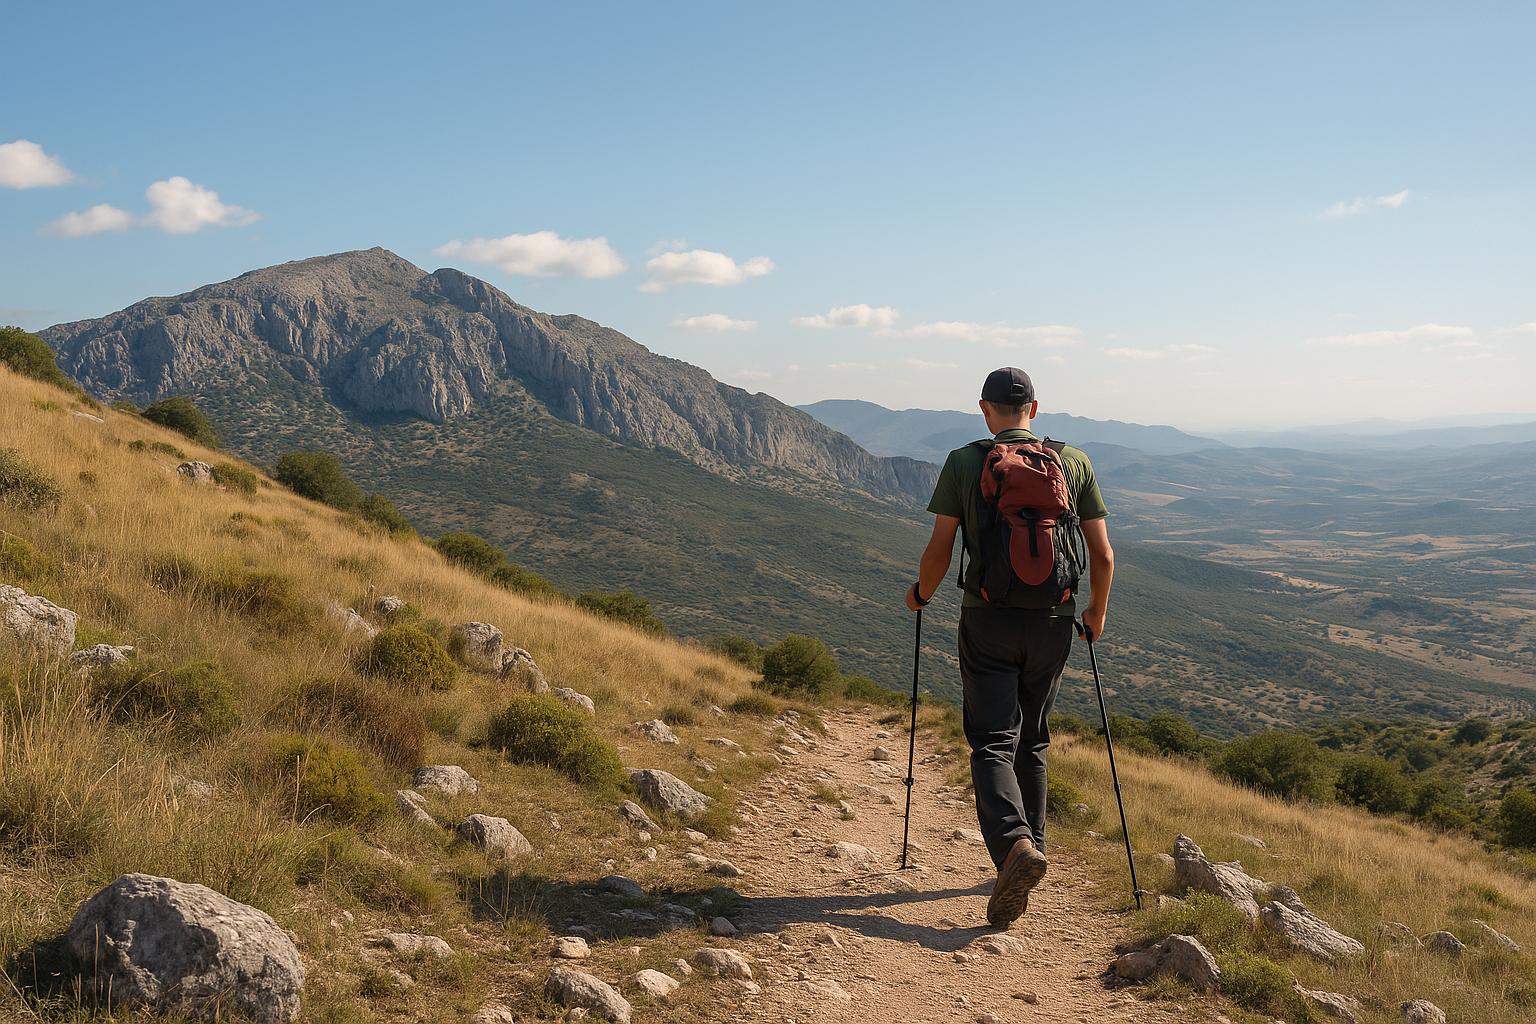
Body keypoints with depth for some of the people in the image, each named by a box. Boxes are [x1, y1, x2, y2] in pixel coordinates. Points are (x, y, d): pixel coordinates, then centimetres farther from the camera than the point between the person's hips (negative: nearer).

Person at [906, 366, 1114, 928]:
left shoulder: (964, 462, -3)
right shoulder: (1074, 462, 3)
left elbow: (939, 550, -4)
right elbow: (1103, 555, 4)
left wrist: (921, 595, 16)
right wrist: (1097, 611, 20)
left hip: (987, 619, -3)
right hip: (1053, 622, 3)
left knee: (992, 743, -1)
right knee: (1032, 743, 18)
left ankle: (1015, 845, -24)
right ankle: (1028, 845, 26)